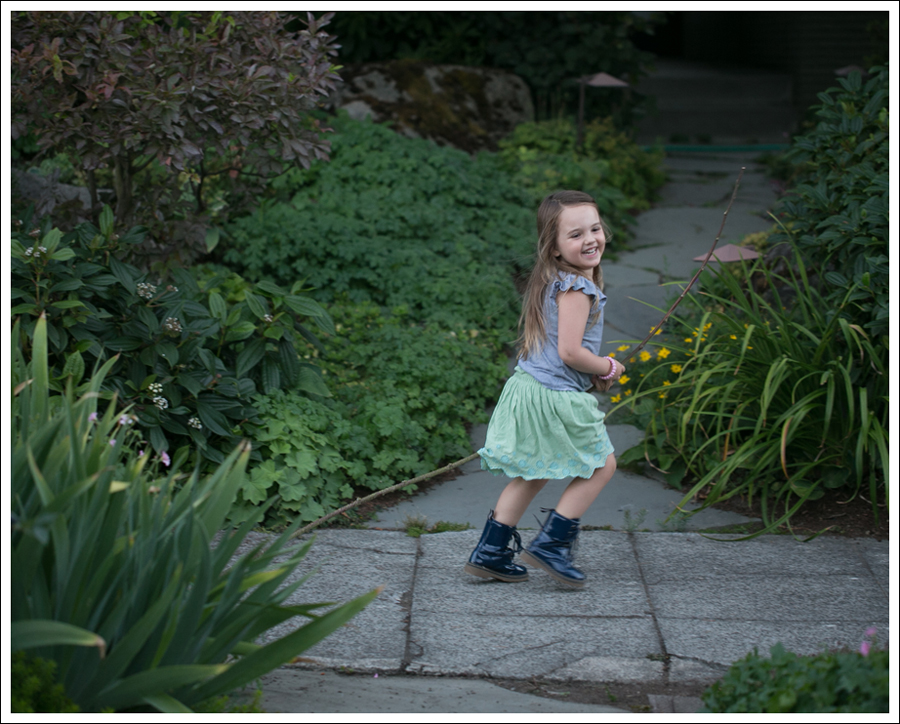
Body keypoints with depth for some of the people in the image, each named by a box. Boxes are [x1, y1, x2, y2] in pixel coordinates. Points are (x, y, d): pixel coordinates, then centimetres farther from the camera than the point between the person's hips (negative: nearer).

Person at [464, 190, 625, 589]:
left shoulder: (552, 282, 12)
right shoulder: (576, 288, -19)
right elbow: (569, 351, -24)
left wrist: (592, 371, 13)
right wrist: (608, 368, -7)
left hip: (528, 387, 10)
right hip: (555, 398, -9)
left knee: (533, 473, 21)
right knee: (602, 464, 7)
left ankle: (489, 552, 24)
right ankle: (550, 543, 7)